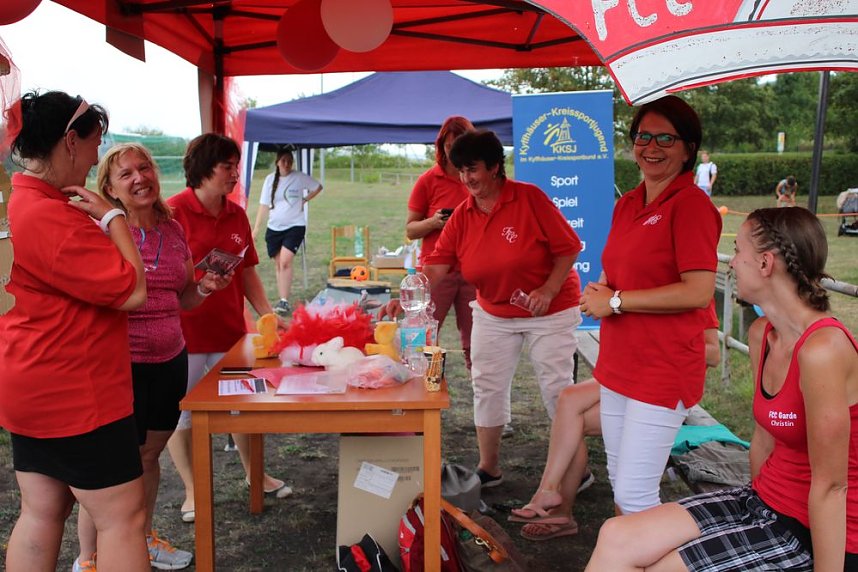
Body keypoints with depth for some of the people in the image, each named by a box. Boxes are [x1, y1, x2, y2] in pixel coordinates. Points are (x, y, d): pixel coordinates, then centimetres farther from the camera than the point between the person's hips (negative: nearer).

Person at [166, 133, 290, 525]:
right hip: (184, 330, -5)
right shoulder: (173, 212, -13)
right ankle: (192, 491, 28)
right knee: (181, 412, 9)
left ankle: (254, 474, 37)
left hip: (229, 328, 6)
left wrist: (267, 314, 4)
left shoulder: (236, 216, 6)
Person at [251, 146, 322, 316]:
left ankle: (284, 302, -18)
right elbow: (264, 205, 2)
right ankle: (282, 302, 18)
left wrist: (304, 200, 1)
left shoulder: (300, 178, -4)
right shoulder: (270, 179, 2)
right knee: (278, 265, 9)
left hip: (295, 226, -4)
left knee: (285, 262, -19)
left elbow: (318, 187, 11)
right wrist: (256, 227, -4)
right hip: (274, 228, 4)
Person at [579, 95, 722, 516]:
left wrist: (617, 301, -16)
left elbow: (698, 292, -22)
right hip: (618, 366, 8)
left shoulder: (691, 204, -14)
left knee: (635, 496, -5)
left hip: (663, 371, -8)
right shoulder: (626, 205, 11)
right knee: (619, 484, 19)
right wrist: (600, 291, 1)